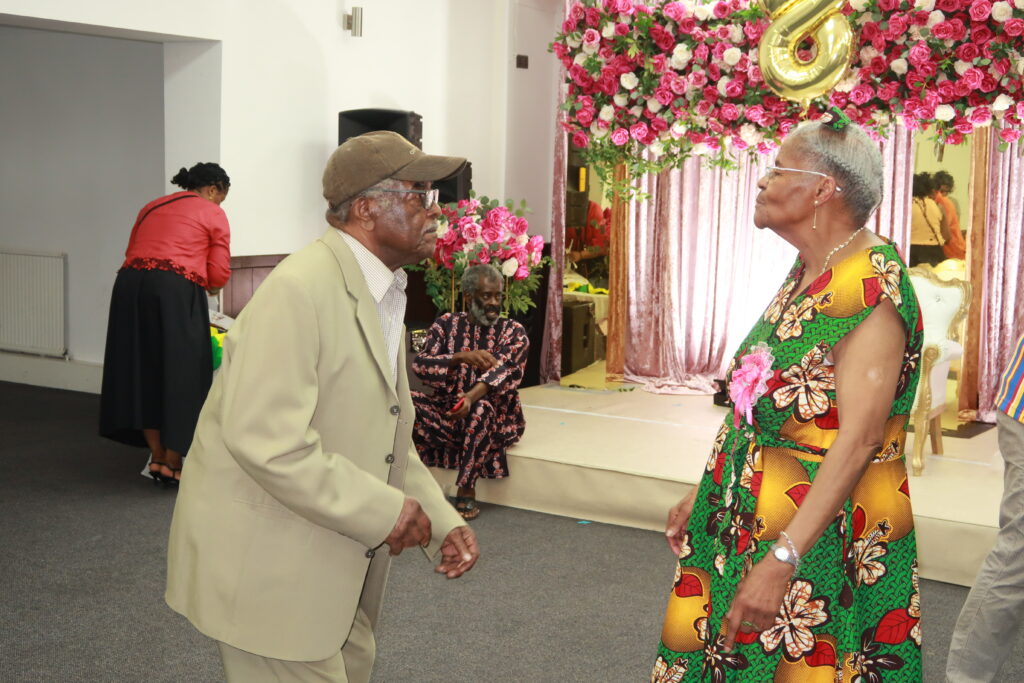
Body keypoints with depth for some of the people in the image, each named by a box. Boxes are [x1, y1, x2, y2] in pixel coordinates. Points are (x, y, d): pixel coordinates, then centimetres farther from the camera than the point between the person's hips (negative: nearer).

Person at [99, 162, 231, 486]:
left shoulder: (152, 207, 27)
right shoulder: (213, 214, 10)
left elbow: (132, 252, 18)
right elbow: (219, 275, 3)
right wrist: (206, 285, 24)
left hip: (130, 284, 6)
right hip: (176, 290, -6)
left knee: (143, 368, 15)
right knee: (179, 372, 3)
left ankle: (157, 457, 19)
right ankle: (173, 464, 8)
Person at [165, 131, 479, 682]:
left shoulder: (382, 294, 10)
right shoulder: (300, 289, -21)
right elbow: (266, 440, -30)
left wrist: (443, 523, 2)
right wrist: (387, 510, -23)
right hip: (264, 565, -9)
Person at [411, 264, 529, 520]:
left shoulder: (513, 332, 0)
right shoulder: (446, 324, 6)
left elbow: (505, 371, -19)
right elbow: (420, 364, -8)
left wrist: (471, 398, -39)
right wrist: (461, 357, -25)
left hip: (495, 419, -2)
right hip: (447, 413, 2)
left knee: (481, 408, -36)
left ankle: (467, 490, -21)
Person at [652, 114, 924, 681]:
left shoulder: (871, 285, -20)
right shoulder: (807, 272, 9)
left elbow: (859, 438, -28)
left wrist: (782, 560, -33)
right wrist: (704, 496, 18)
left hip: (822, 533, -9)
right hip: (748, 518, 9)